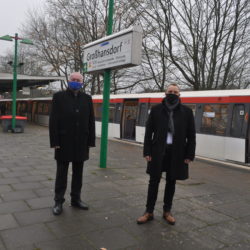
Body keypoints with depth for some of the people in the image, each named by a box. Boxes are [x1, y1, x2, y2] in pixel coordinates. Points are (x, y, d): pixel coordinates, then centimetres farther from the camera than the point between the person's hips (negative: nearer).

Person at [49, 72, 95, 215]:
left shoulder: (87, 98, 7)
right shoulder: (59, 96, -1)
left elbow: (91, 121, 5)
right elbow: (53, 120, -5)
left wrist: (91, 141, 0)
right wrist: (54, 141, -11)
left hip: (81, 143, 3)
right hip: (64, 142, -2)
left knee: (78, 173, 12)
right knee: (61, 174, 6)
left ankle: (76, 199, 25)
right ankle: (59, 202, 18)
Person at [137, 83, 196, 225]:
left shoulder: (187, 112, 1)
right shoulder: (156, 110, 1)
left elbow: (191, 135, 2)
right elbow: (149, 132, 1)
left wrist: (189, 155, -4)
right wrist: (147, 152, -5)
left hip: (177, 152, 1)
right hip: (158, 151, 0)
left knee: (171, 182, 12)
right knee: (154, 181, 5)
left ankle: (167, 211, 27)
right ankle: (149, 212, 18)